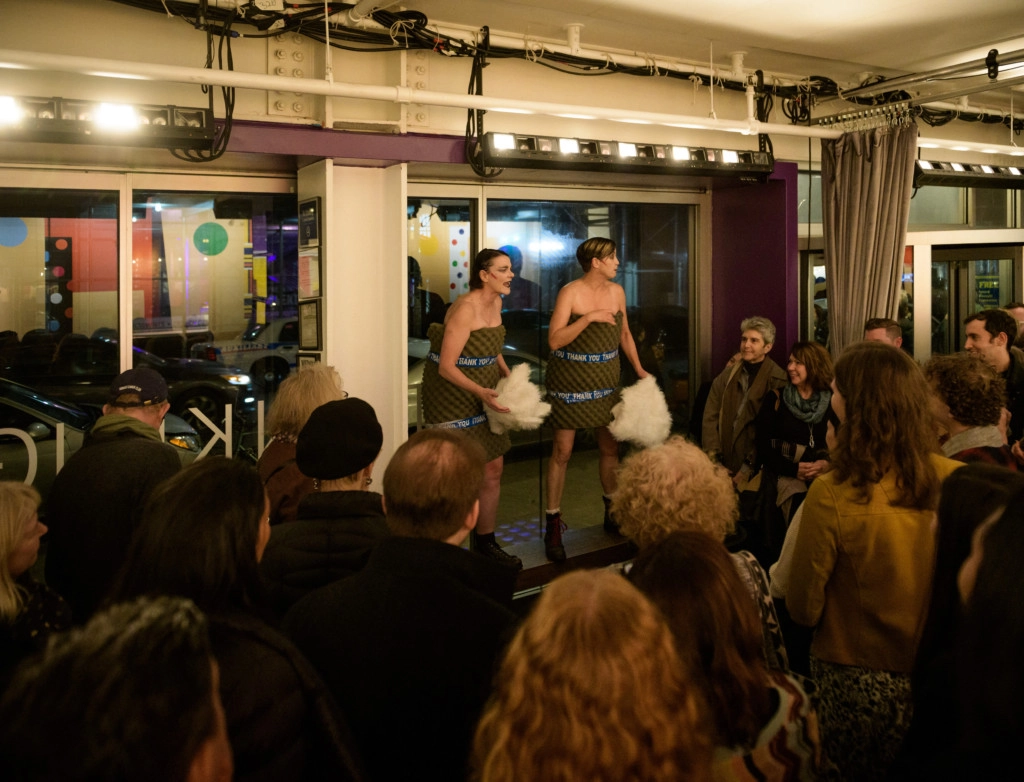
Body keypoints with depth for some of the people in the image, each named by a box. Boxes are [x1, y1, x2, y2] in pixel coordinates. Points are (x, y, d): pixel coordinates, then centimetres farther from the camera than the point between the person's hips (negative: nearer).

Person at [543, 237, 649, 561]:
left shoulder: (617, 291, 4)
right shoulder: (570, 292, -14)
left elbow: (624, 334, 16)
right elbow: (555, 340, -21)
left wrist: (639, 369, 8)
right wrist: (589, 317, -26)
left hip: (606, 381, 6)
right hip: (570, 382, -6)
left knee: (610, 448, 12)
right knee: (562, 451, -3)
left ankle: (612, 513, 31)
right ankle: (553, 525, 6)